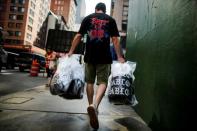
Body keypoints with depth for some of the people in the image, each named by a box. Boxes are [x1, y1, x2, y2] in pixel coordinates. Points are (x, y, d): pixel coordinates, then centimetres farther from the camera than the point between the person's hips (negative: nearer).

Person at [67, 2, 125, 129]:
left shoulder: (87, 18, 12)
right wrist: (119, 57, 5)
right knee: (103, 82, -1)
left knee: (90, 82, 14)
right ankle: (94, 105, -25)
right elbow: (115, 39, 3)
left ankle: (91, 106, 24)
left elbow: (78, 36, 7)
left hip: (89, 55, 2)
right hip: (104, 56, -1)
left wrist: (71, 51, 13)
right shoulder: (110, 20, 10)